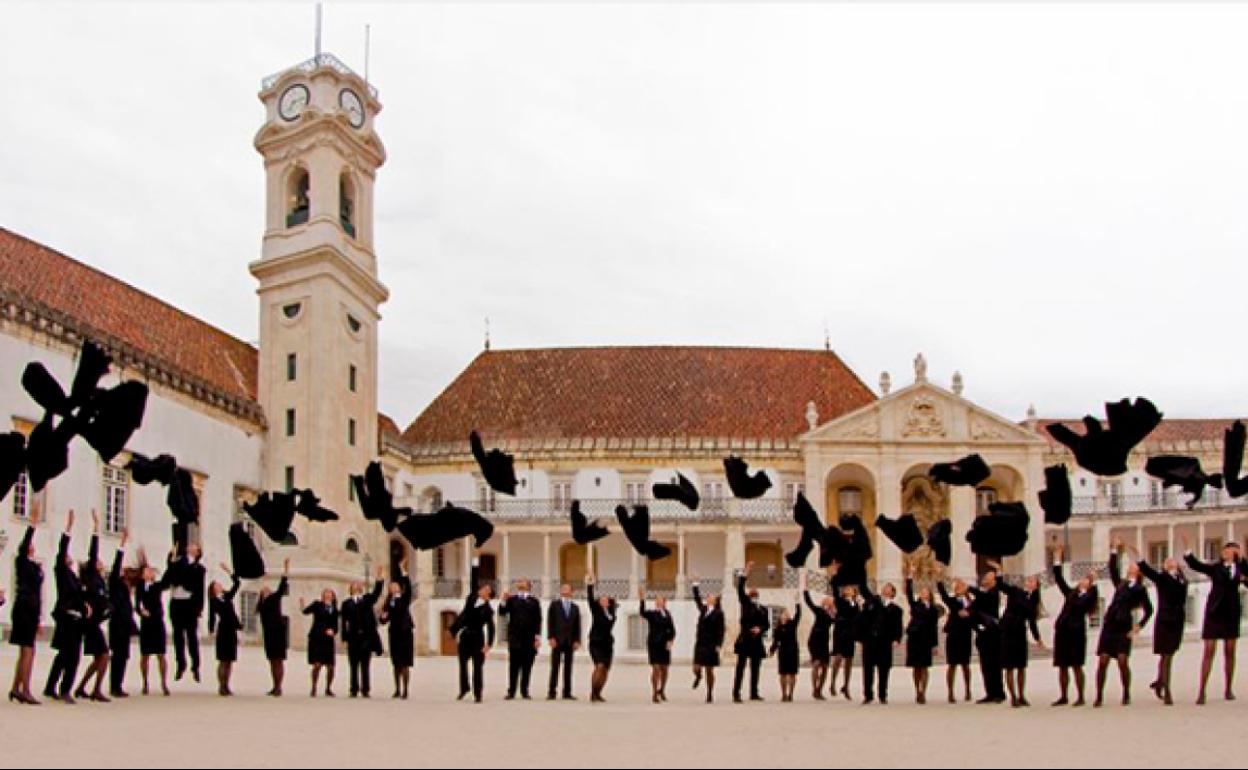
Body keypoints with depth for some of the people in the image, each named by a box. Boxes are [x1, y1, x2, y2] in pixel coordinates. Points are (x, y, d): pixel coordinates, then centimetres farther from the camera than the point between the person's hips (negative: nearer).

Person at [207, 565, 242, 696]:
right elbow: (212, 616, -7)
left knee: (230, 661, 6)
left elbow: (237, 583, 15)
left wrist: (229, 571, 12)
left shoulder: (227, 596, 14)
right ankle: (221, 687, -1)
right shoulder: (214, 602, -1)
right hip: (223, 630, -6)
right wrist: (211, 630, -15)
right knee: (223, 660, -4)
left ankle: (226, 686, 10)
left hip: (232, 631, 6)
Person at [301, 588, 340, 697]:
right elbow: (306, 611, -6)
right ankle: (314, 688, 2)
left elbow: (336, 626, 11)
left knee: (330, 666, 2)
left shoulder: (335, 611, 11)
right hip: (316, 638, -3)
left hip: (329, 640, 3)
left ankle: (328, 689, 18)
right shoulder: (317, 605, 6)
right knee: (317, 664, -11)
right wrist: (302, 605, -25)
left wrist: (333, 631, -9)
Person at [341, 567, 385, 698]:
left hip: (367, 637, 0)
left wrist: (380, 578, -19)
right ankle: (354, 690, 9)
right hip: (353, 637, 0)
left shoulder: (368, 599, 12)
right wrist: (345, 638, -4)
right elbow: (344, 622, 3)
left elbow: (377, 593, -7)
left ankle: (365, 690, 3)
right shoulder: (347, 603, 8)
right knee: (354, 666, 4)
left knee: (365, 666, 2)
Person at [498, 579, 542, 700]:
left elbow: (538, 620, 4)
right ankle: (511, 691, 0)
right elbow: (502, 612, 0)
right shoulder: (511, 600, 10)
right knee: (513, 666, -2)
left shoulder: (534, 602, 10)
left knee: (527, 667, 3)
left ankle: (524, 691, 9)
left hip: (530, 639, 1)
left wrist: (538, 636, -4)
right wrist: (503, 601, -15)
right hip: (515, 638, -1)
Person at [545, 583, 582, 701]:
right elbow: (550, 622, -1)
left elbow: (577, 625, 11)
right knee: (555, 667, -3)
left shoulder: (575, 607, 13)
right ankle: (551, 692, -1)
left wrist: (577, 640, 2)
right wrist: (551, 637, -10)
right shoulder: (554, 604, 5)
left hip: (570, 641, 3)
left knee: (568, 668, 4)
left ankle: (567, 693, 7)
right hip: (557, 640, -3)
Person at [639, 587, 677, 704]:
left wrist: (671, 640, -6)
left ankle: (662, 691, 31)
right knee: (656, 668, -8)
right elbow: (642, 612, -23)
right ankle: (654, 694, 1)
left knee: (665, 669, 10)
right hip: (654, 644, -4)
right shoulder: (652, 614, -3)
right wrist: (642, 600, -35)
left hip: (665, 645, 5)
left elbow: (672, 629, 9)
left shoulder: (668, 614, 10)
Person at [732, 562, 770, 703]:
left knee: (755, 669, 9)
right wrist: (745, 574, -12)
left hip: (757, 641, 5)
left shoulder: (763, 609, 15)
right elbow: (740, 590, -7)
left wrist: (760, 629, -8)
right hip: (744, 640, -5)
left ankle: (754, 693, 18)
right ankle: (736, 694, -9)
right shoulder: (745, 603, 5)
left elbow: (767, 624, 12)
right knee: (740, 668, -6)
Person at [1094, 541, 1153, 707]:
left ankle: (1126, 695, 5)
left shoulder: (1140, 589, 8)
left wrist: (1140, 626, -2)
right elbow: (1112, 569, 9)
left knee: (1122, 661, -12)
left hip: (1124, 627, -3)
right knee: (1102, 661, -3)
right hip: (1109, 625, 3)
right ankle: (1099, 697, 1)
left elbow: (1149, 610, 7)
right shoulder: (1120, 584, 19)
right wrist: (1115, 551, 4)